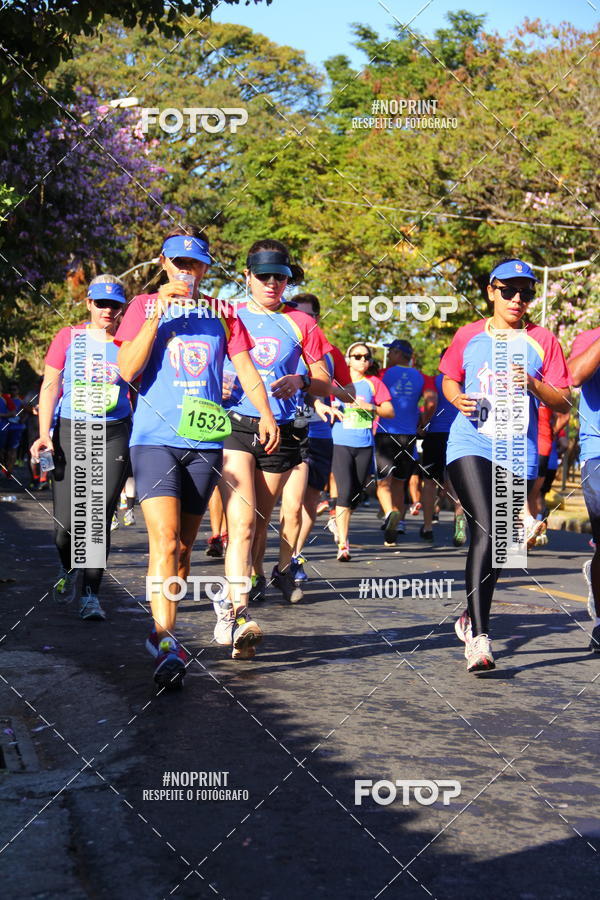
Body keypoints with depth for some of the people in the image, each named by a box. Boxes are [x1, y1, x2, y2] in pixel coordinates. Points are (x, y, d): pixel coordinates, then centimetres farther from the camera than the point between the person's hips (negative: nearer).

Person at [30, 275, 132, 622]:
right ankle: (68, 569, 28)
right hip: (71, 433, 0)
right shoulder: (68, 337, 5)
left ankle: (91, 594, 3)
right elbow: (50, 386, 5)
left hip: (114, 436, 0)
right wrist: (44, 433, -6)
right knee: (66, 523, -5)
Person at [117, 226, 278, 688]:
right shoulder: (145, 306, 7)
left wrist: (266, 413, -5)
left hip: (205, 441, 3)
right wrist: (157, 316, -12)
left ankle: (162, 630, 20)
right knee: (164, 540, -16)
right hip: (155, 438, -3)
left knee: (184, 546, 8)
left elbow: (246, 368, 10)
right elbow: (127, 370, -4)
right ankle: (165, 639, -19)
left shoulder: (221, 313, 14)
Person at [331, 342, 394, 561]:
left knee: (357, 494, 7)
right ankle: (343, 544, -13)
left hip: (364, 445, 3)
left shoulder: (374, 383, 10)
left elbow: (390, 411, 6)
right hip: (340, 444, -3)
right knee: (345, 491, -14)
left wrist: (371, 407, -12)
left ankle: (339, 522, 35)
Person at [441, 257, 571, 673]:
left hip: (517, 454, 2)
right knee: (485, 531, -18)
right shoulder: (469, 336, 9)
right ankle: (479, 637, -21)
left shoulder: (542, 341, 6)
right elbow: (449, 379, 22)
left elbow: (563, 404, 5)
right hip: (470, 445, -1)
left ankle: (472, 617, 32)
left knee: (498, 541, 9)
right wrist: (458, 398, -1)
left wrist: (534, 384, -14)